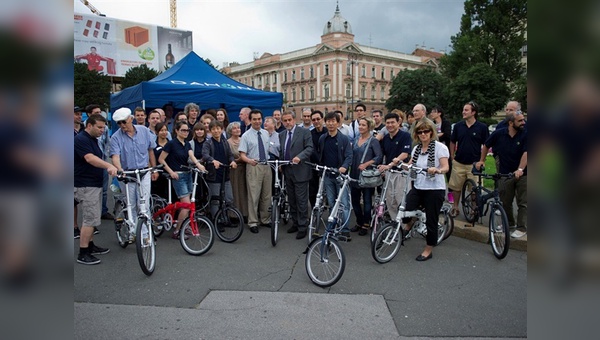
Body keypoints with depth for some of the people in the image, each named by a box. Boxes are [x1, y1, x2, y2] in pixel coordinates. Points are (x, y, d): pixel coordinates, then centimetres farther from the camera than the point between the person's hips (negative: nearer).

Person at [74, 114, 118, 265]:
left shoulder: (93, 139, 14)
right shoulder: (81, 139, -17)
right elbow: (89, 158, -33)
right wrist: (109, 166, -47)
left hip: (95, 184, 10)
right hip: (86, 185, -10)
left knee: (91, 218, 16)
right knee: (90, 219, -9)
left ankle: (90, 246, 27)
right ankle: (83, 254, -3)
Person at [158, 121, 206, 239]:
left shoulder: (187, 144, 9)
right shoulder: (171, 143, -9)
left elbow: (192, 156, -9)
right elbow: (161, 159, -6)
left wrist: (198, 164, -29)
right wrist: (171, 171, -14)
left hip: (188, 174, 7)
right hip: (178, 176, -7)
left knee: (185, 205, 9)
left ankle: (183, 228, 21)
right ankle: (176, 231, 0)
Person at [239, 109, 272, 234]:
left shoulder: (266, 133, 9)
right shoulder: (246, 136, -6)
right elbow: (242, 154, -10)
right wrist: (249, 160, -29)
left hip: (267, 167, 5)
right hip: (253, 167, -5)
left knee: (267, 195, 12)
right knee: (254, 196, -2)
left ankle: (265, 220, 26)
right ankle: (253, 222, 9)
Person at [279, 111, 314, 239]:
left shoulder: (304, 132, -5)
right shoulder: (282, 135, 14)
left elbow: (309, 148, -12)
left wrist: (299, 157, -26)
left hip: (300, 171, -6)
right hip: (287, 172, 6)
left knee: (301, 200, -3)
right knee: (291, 200, 13)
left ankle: (302, 227, 5)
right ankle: (295, 223, 25)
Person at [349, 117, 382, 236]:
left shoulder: (373, 140, -7)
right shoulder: (356, 138, 10)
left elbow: (379, 157, -13)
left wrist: (366, 164, -23)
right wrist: (350, 168, 5)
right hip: (354, 174, 6)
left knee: (367, 200, 4)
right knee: (354, 200, 10)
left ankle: (365, 225, 16)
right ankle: (359, 222, 26)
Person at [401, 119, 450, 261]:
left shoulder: (439, 147, -7)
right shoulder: (417, 148, 11)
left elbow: (446, 167, -15)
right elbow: (410, 164, 13)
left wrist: (437, 170, -37)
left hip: (434, 189, -4)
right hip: (418, 187, 4)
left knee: (431, 221, 4)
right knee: (405, 210, -18)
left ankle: (428, 250, 22)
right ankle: (408, 225, 17)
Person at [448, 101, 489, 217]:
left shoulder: (482, 127, -4)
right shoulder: (458, 126, 3)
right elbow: (452, 142, 12)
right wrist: (452, 157, 7)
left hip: (474, 164, -2)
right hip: (458, 163, 3)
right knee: (455, 187, 8)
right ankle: (455, 207, 24)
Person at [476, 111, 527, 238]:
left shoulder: (525, 134, -8)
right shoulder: (499, 134, -2)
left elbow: (526, 153, -17)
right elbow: (486, 145, 14)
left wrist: (520, 169, -29)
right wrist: (481, 160, 16)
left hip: (522, 174, -2)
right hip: (505, 173, 2)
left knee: (523, 203, 0)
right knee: (505, 202, 10)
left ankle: (522, 228, 8)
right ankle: (509, 223, 29)